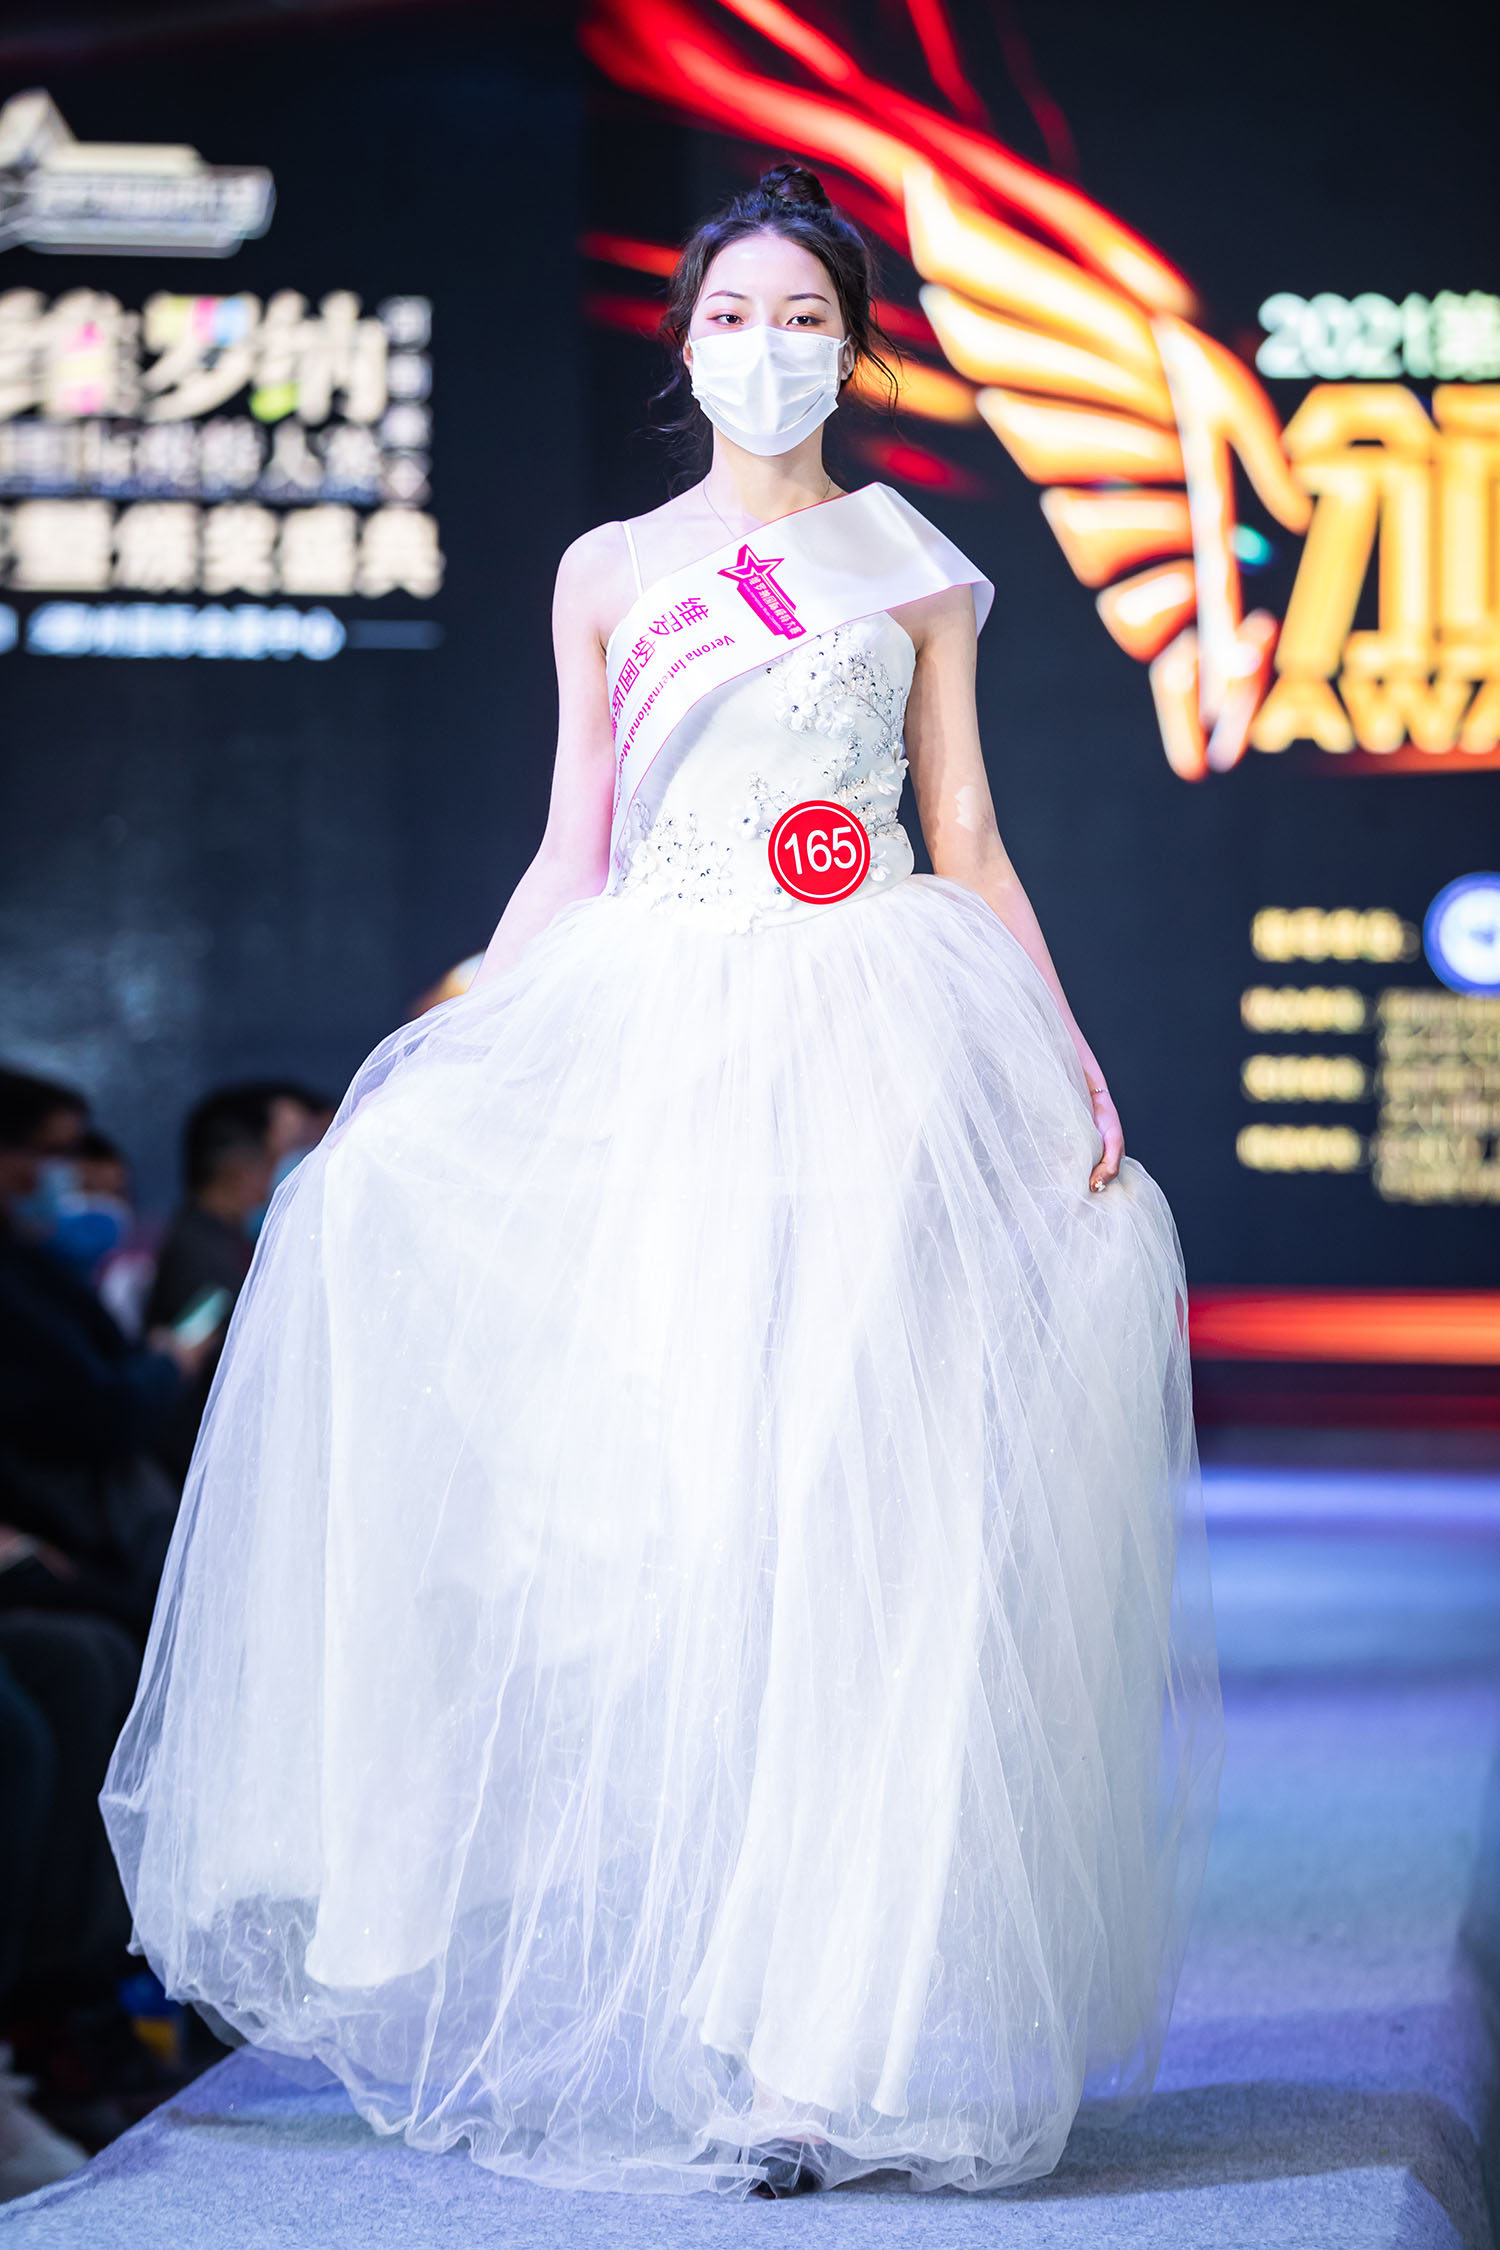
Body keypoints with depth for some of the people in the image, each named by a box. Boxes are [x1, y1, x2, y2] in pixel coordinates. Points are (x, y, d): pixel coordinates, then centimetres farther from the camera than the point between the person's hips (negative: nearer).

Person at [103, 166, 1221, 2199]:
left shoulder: (915, 570, 13)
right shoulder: (610, 574, 14)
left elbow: (970, 848, 11)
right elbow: (571, 856, 13)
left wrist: (1072, 1062, 1)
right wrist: (446, 1053, 5)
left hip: (882, 1044, -1)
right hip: (661, 1042, 1)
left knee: (862, 1497, -9)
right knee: (658, 1483, -8)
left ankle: (852, 2017, -5)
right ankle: (679, 1991, 1)